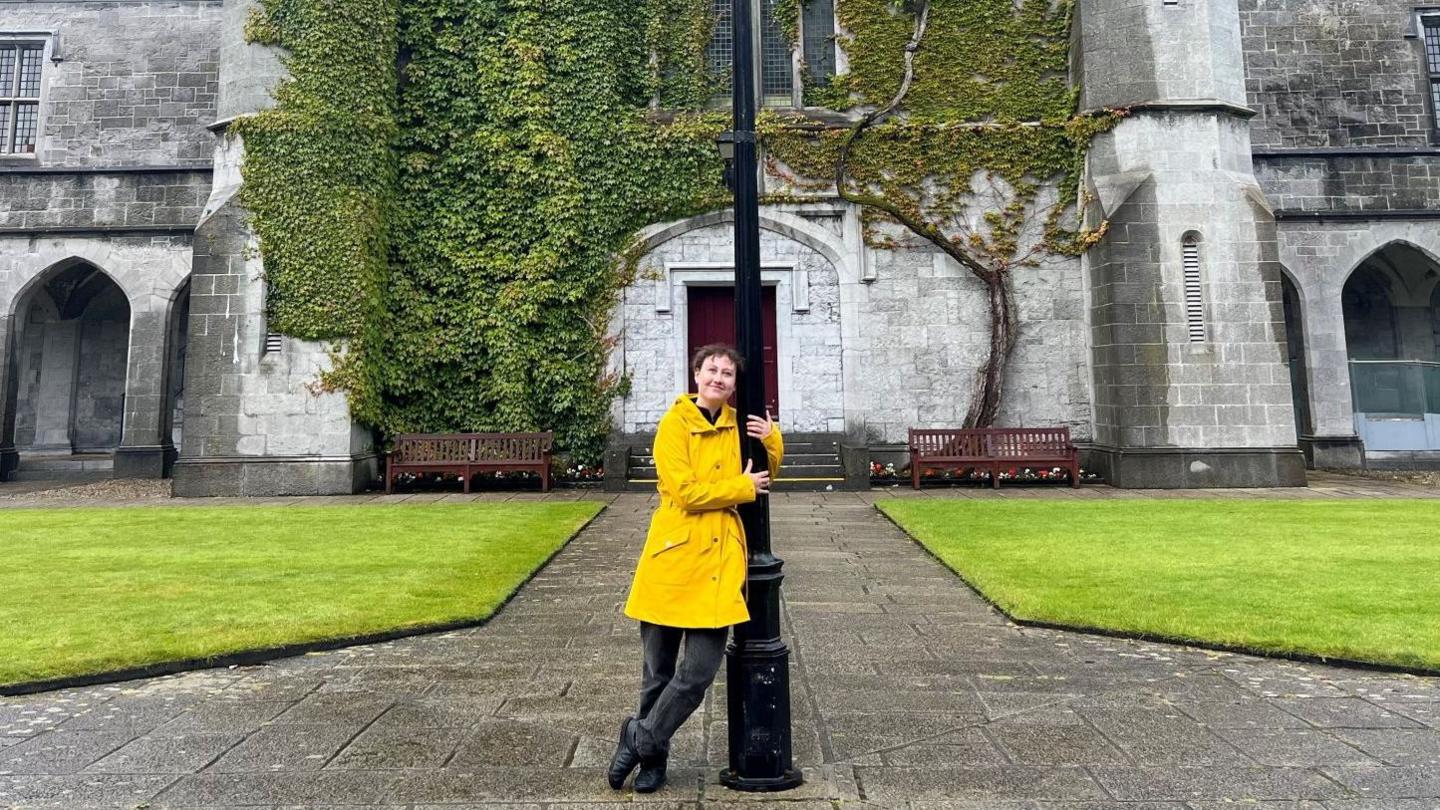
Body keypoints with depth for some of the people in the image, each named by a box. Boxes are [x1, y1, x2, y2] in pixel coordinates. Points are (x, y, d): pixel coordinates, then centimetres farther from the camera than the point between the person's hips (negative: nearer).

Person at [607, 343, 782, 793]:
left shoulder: (737, 424, 11)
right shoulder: (675, 423, -5)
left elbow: (764, 477, 22)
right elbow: (686, 492, -14)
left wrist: (771, 440, 3)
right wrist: (742, 487, -5)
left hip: (719, 558, 4)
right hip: (675, 554, -4)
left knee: (699, 672, -2)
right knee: (658, 672, 8)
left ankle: (641, 739, 20)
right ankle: (652, 754, 31)